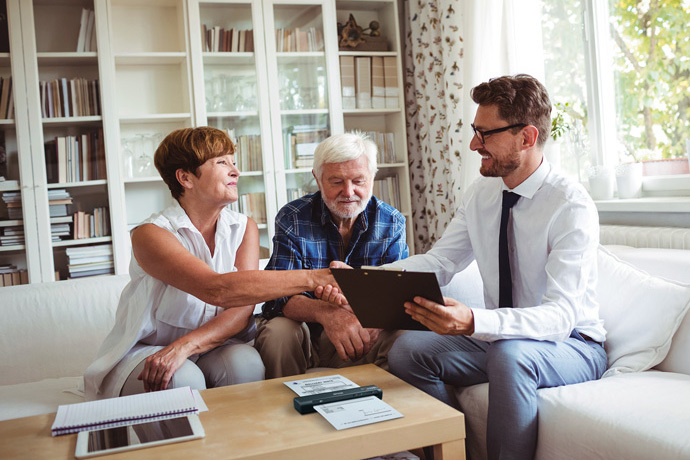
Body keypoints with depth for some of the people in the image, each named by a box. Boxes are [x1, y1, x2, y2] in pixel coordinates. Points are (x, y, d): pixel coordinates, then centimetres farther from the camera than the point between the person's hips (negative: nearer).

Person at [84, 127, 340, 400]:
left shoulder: (244, 228, 1)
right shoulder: (150, 234, -17)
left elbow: (243, 309, -13)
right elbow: (217, 290, -33)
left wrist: (186, 345, -31)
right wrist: (312, 278, -37)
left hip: (212, 347, 3)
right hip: (146, 351, -3)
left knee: (245, 363, -29)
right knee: (183, 380, -34)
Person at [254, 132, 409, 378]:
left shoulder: (392, 223, -2)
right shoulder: (292, 219, -9)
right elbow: (279, 295, -19)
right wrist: (324, 312, -42)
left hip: (363, 336, 1)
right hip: (305, 333, -1)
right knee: (278, 332, -32)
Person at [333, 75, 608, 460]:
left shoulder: (572, 206, -21)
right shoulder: (481, 194, 1)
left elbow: (560, 315, -30)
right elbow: (438, 261, -3)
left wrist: (473, 322, -47)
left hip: (571, 343, -6)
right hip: (497, 337, 6)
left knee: (509, 354, -37)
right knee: (408, 350, -12)